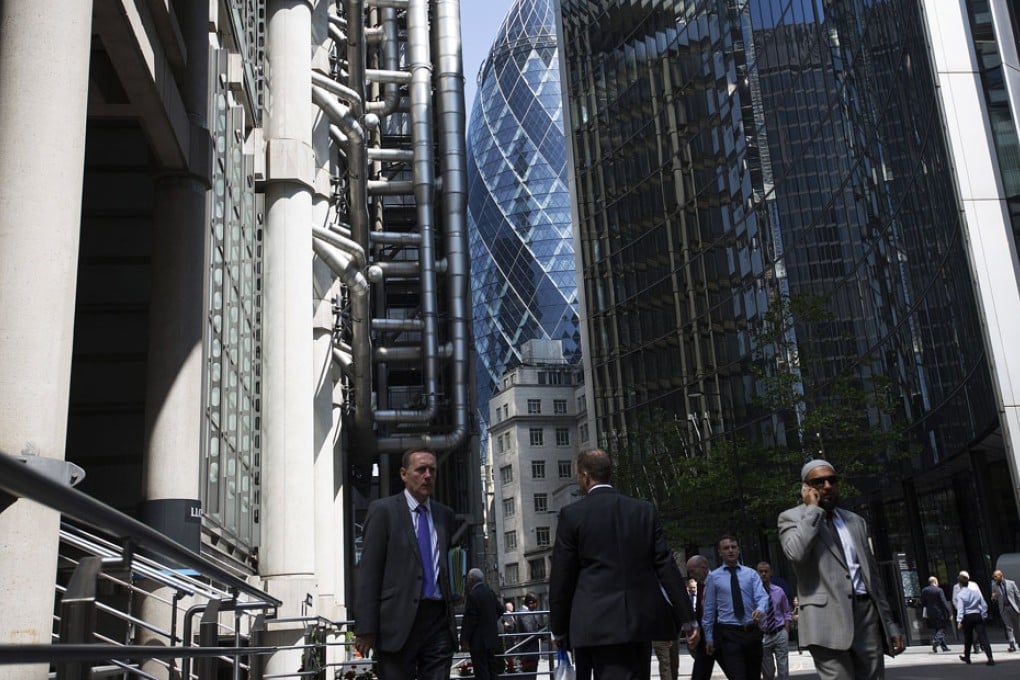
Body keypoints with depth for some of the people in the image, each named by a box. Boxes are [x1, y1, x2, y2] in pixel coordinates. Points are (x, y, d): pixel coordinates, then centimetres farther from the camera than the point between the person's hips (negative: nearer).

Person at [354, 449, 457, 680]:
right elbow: (368, 572, -4)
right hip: (398, 621, -4)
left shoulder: (445, 515, 15)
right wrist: (365, 628, -11)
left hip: (438, 620, 4)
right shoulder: (383, 510, 0)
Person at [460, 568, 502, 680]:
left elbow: (469, 620, -20)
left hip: (478, 641, -8)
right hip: (492, 637, 8)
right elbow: (500, 610, 16)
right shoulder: (491, 593, 7)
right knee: (492, 668, 14)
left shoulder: (472, 595, -18)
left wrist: (464, 640, -15)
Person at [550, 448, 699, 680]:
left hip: (599, 624, -4)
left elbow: (561, 578, -1)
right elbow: (666, 566, 4)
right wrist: (687, 618, 7)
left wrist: (559, 629, 9)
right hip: (642, 619, 4)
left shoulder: (572, 514, -2)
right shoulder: (645, 510, 7)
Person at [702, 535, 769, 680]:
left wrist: (760, 609, -30)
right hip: (728, 633, -2)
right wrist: (709, 637, 3)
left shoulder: (751, 573, 7)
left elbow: (762, 596, -6)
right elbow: (709, 609, 5)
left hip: (752, 631, 3)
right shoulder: (713, 577, 3)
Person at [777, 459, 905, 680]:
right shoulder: (792, 517, 4)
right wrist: (812, 509, -8)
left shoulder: (856, 521, 20)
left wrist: (889, 622, 16)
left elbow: (872, 573, 21)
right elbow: (796, 553, -18)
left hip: (866, 613, 5)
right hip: (827, 618, -5)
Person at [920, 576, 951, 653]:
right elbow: (944, 603, -13)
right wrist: (948, 613, -8)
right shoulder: (939, 590, -11)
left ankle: (944, 647, 16)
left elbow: (923, 603, 7)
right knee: (941, 629, 3)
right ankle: (935, 641, -21)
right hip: (939, 613, -5)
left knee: (937, 629, 14)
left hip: (930, 614, 5)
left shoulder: (924, 590, 4)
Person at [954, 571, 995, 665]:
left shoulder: (960, 594, -7)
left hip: (967, 617, -2)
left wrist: (959, 620, -17)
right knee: (983, 637, -4)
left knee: (968, 637, 15)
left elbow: (960, 608, -16)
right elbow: (984, 605, 8)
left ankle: (967, 657, 29)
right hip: (977, 616, 2)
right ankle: (990, 658, -16)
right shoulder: (976, 591, 6)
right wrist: (983, 616, 16)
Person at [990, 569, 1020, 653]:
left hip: (1013, 607, -1)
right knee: (1009, 627, -3)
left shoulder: (1011, 583, 0)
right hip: (1003, 609, 1)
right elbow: (995, 599, 12)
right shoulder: (994, 586, 5)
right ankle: (1012, 645, -3)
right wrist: (993, 598, -13)